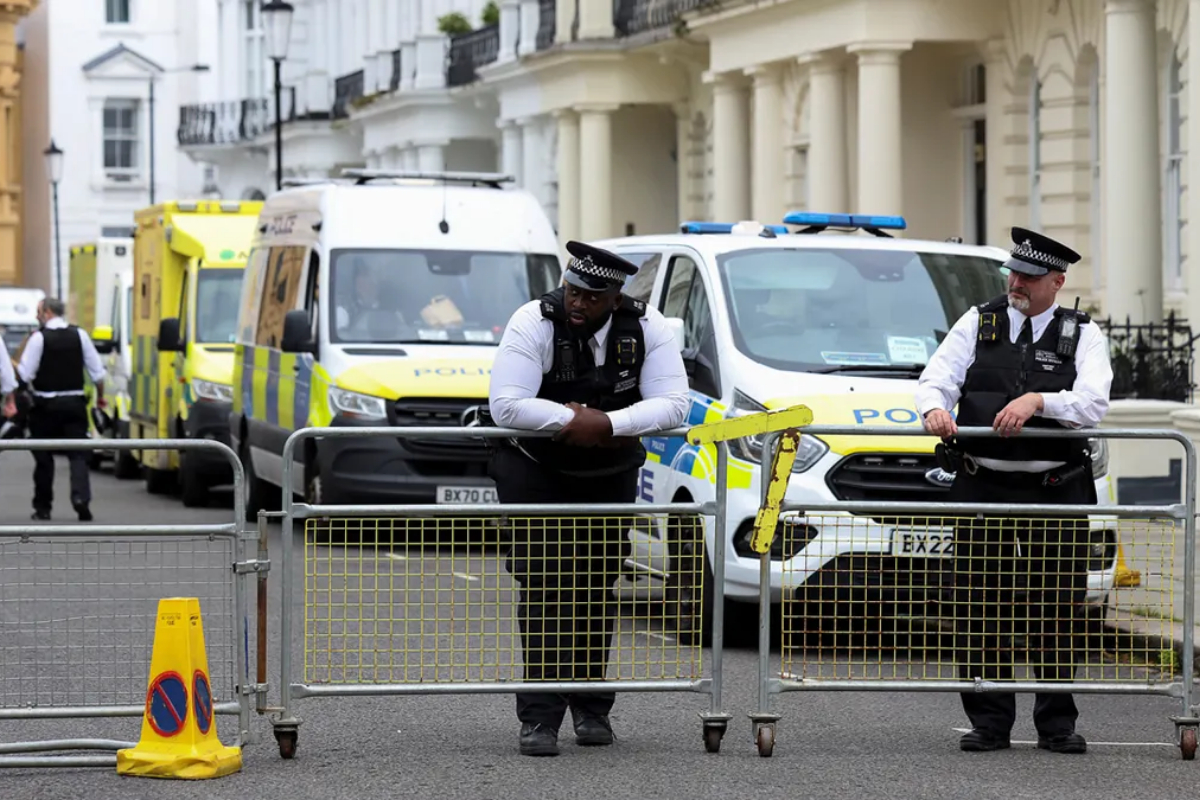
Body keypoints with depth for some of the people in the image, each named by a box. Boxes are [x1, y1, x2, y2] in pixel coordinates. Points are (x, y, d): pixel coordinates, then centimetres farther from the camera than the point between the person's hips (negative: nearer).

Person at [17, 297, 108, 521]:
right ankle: (81, 497, -21)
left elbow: (25, 374, -11)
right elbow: (97, 371, 3)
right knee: (78, 454, 0)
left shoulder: (38, 337, -9)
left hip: (46, 404, -2)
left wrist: (12, 365, 9)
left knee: (43, 456, 9)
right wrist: (100, 396, 18)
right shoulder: (80, 335, 2)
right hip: (74, 402, 2)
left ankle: (43, 507, 15)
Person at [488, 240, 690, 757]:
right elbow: (505, 405, -28)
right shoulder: (533, 323, -20)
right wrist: (571, 419, -29)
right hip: (534, 473, -3)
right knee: (543, 588, -12)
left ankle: (591, 707, 19)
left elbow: (673, 404, -20)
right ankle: (539, 717, -12)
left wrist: (609, 423, -32)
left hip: (610, 476, 3)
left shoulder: (646, 328, -13)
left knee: (597, 588, 6)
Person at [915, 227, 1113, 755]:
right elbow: (935, 379, -1)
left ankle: (1057, 723, 11)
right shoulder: (978, 323, 8)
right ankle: (988, 722, 8)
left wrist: (1037, 401, -28)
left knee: (1056, 609, 3)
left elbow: (1092, 404, -12)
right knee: (979, 607, 0)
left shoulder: (1083, 335, 4)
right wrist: (934, 407, -24)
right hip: (982, 487, 1)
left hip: (1056, 491, -1)